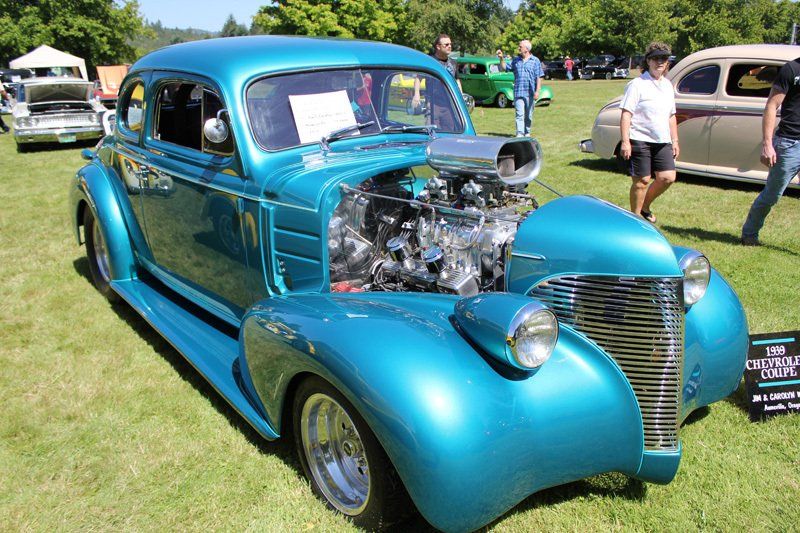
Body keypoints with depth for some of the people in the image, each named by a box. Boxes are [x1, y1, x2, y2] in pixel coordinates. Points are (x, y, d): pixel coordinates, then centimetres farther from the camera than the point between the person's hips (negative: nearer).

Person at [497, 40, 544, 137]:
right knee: (519, 114, -9)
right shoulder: (515, 60, 10)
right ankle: (519, 134, -13)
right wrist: (502, 58, 2)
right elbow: (504, 67, 18)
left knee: (529, 115, 9)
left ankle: (527, 133, 23)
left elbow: (539, 77, 0)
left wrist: (537, 91, -8)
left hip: (530, 93, -1)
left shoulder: (535, 61, 3)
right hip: (518, 92, 1)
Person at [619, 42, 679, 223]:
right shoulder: (637, 84, -6)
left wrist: (675, 141, 18)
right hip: (640, 140, -6)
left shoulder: (668, 85, 16)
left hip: (662, 141, 6)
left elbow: (671, 116, 22)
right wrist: (625, 142, -19)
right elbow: (626, 114, -11)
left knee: (668, 178, 0)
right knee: (642, 180, -2)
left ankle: (644, 206, 22)